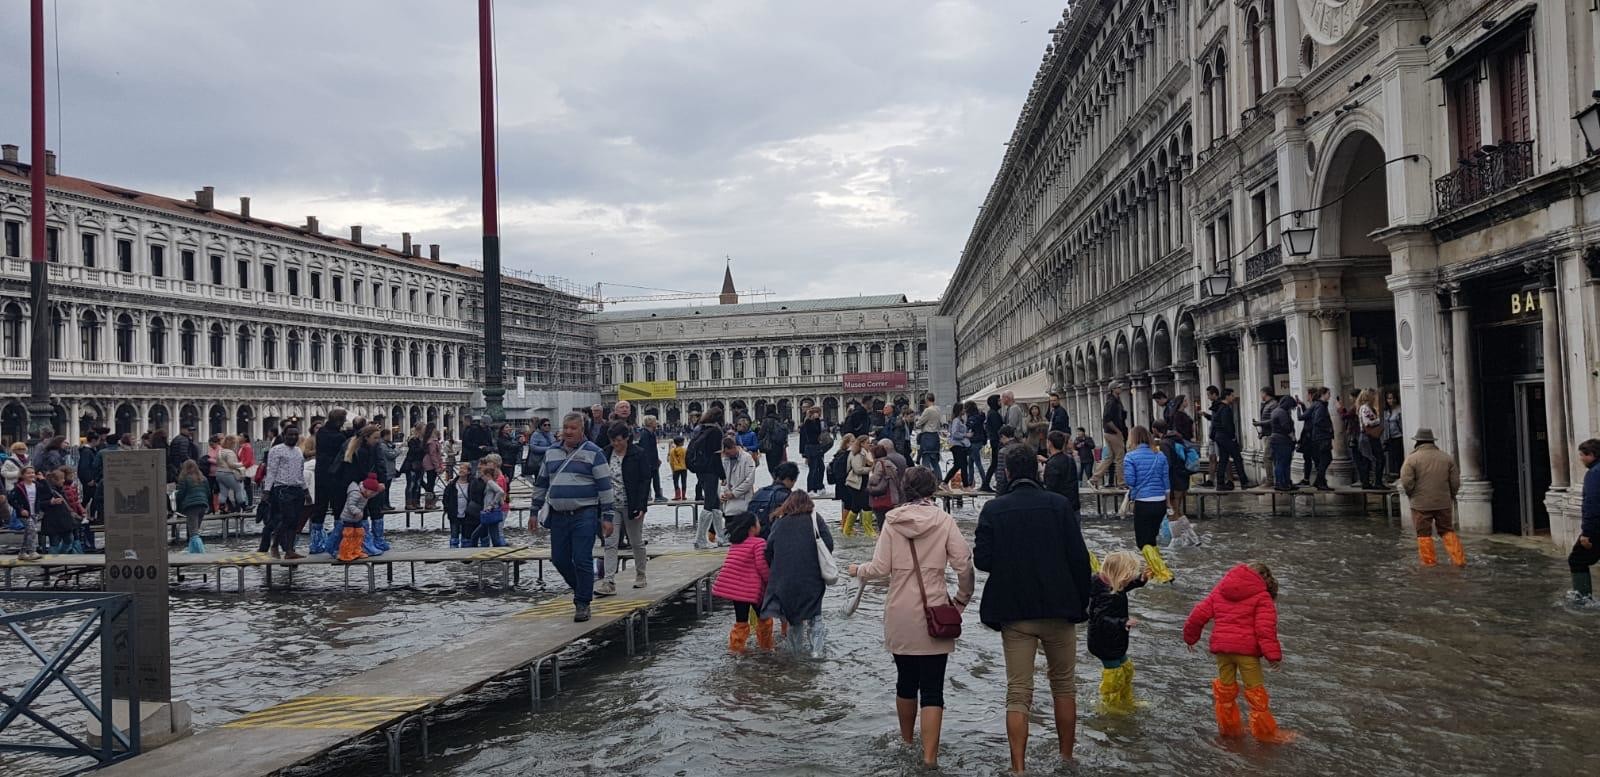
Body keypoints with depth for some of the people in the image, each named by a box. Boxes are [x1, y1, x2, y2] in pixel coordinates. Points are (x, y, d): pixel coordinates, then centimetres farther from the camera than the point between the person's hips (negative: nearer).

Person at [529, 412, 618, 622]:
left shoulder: (593, 453, -3)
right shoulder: (551, 453, 13)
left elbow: (605, 486, -4)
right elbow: (540, 484, 21)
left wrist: (608, 516, -8)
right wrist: (535, 511, 19)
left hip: (584, 515, -5)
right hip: (558, 516, 5)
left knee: (582, 561, -7)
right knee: (559, 559, 8)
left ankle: (583, 603, 4)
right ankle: (581, 589, 31)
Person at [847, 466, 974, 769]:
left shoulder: (892, 520, -1)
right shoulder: (944, 520, -4)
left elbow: (881, 568, -4)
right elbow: (963, 565, -8)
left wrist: (858, 571, 16)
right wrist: (961, 600, 7)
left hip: (900, 615, 2)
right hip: (934, 613, -2)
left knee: (905, 680, 19)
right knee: (932, 688, 2)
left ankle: (907, 741, 34)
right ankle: (929, 756, -4)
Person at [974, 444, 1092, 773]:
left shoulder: (993, 509, -5)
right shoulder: (1059, 504, -5)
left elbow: (982, 560, -7)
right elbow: (1079, 557, -6)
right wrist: (1081, 602, 5)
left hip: (1014, 612, 0)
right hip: (1059, 609, 1)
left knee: (1018, 693, 3)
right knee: (1063, 684, 17)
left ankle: (1018, 768, 1)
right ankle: (1066, 758, 25)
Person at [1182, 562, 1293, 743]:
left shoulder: (1219, 590, 12)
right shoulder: (1262, 597, -2)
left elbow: (1199, 614, 9)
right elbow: (1265, 628, -13)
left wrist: (1190, 637, 20)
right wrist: (1273, 654, -13)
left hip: (1221, 646, 4)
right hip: (1247, 648, -4)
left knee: (1225, 687, 18)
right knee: (1255, 691, 7)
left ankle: (1228, 726, 26)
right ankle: (1265, 732, 14)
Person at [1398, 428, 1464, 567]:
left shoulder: (1412, 459, -10)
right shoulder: (1446, 457, 4)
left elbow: (1406, 482, -14)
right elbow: (1455, 481, 5)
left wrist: (1412, 495, 4)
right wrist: (1449, 496, 19)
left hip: (1421, 504, -4)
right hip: (1444, 503, 4)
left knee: (1424, 534, 6)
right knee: (1447, 531, 16)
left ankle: (1429, 562, 8)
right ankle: (1459, 559, 12)